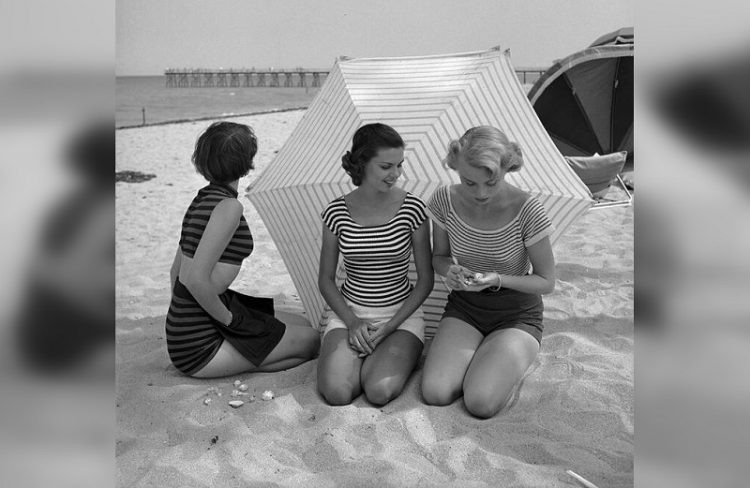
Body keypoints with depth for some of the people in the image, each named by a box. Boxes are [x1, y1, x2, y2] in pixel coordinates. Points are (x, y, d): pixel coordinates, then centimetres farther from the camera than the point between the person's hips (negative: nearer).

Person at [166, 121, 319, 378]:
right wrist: (229, 318, -12)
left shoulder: (203, 198, 10)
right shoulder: (229, 206, -19)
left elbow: (175, 271, 15)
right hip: (199, 345, -9)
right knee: (311, 341, -1)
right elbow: (196, 280, -26)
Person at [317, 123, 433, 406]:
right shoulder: (336, 213, -4)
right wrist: (352, 321, -11)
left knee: (380, 391, -26)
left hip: (402, 314, -1)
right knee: (335, 392, -23)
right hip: (348, 312, 1)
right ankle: (359, 360, 9)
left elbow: (426, 279, -2)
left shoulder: (411, 208, -8)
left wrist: (389, 327, -11)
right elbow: (326, 279, 4)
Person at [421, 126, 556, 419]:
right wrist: (450, 271, -20)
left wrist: (498, 279, -28)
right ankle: (480, 357, 13)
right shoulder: (444, 200, -13)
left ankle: (510, 364, 11)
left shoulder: (527, 212, -23)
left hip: (517, 313, -3)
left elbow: (546, 282, -11)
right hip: (464, 306, 3)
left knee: (481, 403, -23)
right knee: (434, 394, -18)